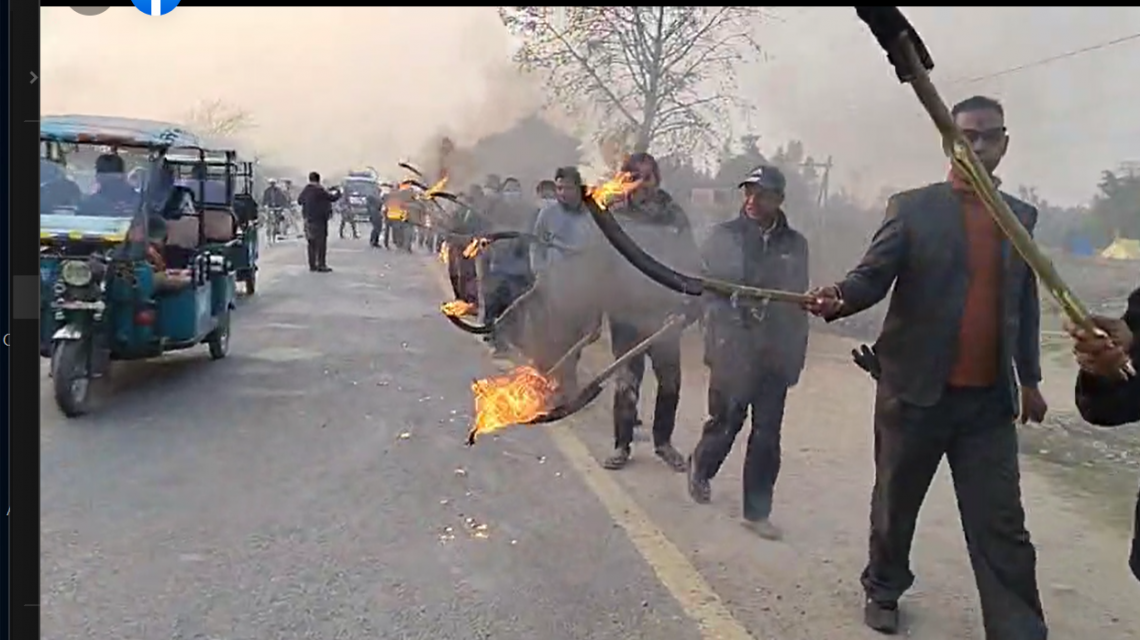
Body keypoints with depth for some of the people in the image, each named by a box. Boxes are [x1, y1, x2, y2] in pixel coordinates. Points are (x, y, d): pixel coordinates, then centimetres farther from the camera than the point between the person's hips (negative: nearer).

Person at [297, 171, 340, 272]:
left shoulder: (305, 190, 5)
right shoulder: (320, 190, -15)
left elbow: (299, 201, 17)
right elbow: (332, 198, -11)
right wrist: (338, 193, 9)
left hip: (308, 219, 7)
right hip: (319, 219, -7)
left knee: (312, 242, 13)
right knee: (321, 242, -3)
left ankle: (312, 265, 16)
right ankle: (321, 265, -4)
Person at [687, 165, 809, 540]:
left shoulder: (794, 244, 6)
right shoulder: (723, 236, 0)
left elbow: (799, 302, 9)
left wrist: (796, 355, 7)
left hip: (774, 354, 2)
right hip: (732, 349, -2)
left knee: (767, 435, 5)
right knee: (725, 423, 7)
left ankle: (757, 510, 18)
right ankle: (701, 466, 38)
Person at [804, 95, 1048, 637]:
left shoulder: (1021, 216, 11)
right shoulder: (911, 208, -1)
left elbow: (1025, 302, 17)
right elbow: (873, 275, -10)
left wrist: (1029, 378, 16)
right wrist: (838, 298, -32)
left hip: (989, 399, 3)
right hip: (916, 389, -2)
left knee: (1002, 525, 3)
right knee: (895, 504, 14)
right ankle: (883, 590, 35)